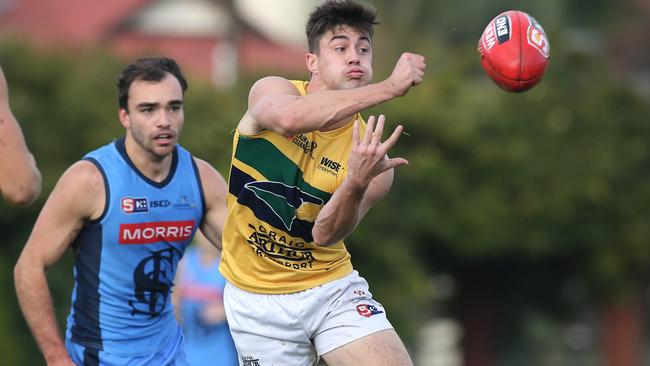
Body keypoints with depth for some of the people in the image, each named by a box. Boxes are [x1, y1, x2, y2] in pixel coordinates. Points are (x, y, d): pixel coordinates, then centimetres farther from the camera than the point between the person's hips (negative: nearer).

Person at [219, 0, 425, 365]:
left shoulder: (367, 148, -7)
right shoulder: (270, 90, -10)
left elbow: (325, 235, -17)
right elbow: (288, 118, -35)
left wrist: (357, 183, -36)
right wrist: (389, 88, -40)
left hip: (333, 289, 1)